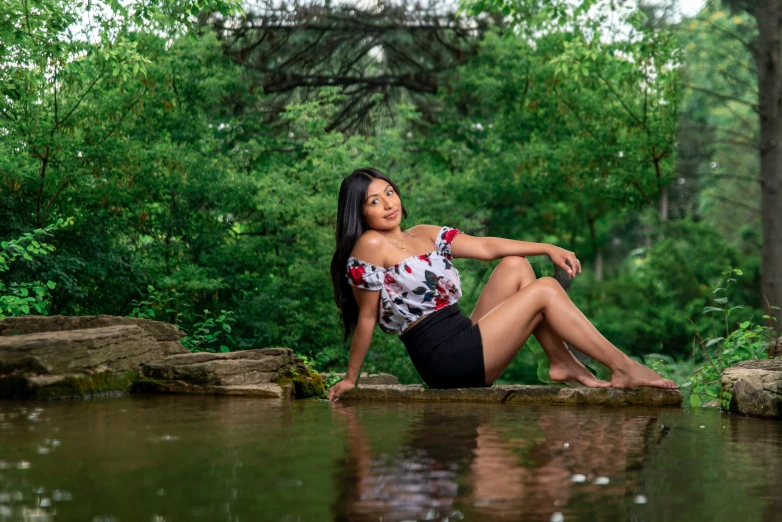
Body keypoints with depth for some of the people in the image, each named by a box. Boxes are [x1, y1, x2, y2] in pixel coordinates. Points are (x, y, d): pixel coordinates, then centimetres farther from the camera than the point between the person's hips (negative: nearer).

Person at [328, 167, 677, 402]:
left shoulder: (426, 235, 15)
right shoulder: (370, 246, -10)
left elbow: (486, 247, 10)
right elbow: (366, 318, -8)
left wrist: (548, 249, 1)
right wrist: (350, 379, -5)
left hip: (465, 341, 8)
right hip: (444, 361, -8)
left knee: (516, 266, 3)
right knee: (545, 290, -8)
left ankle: (563, 364, -1)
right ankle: (624, 370, -5)